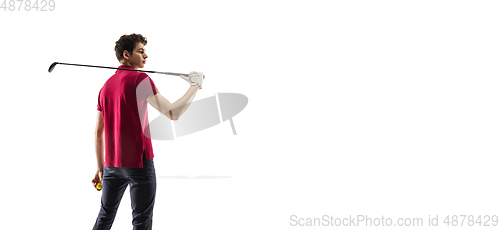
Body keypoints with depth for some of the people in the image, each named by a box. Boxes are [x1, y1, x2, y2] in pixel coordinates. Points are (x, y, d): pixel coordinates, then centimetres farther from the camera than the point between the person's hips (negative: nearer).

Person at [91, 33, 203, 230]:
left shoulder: (106, 86, 11)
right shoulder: (140, 79, -10)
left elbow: (98, 132, 13)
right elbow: (173, 113, -16)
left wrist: (100, 167, 19)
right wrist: (195, 86, -4)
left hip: (112, 163, 7)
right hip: (139, 162, -7)